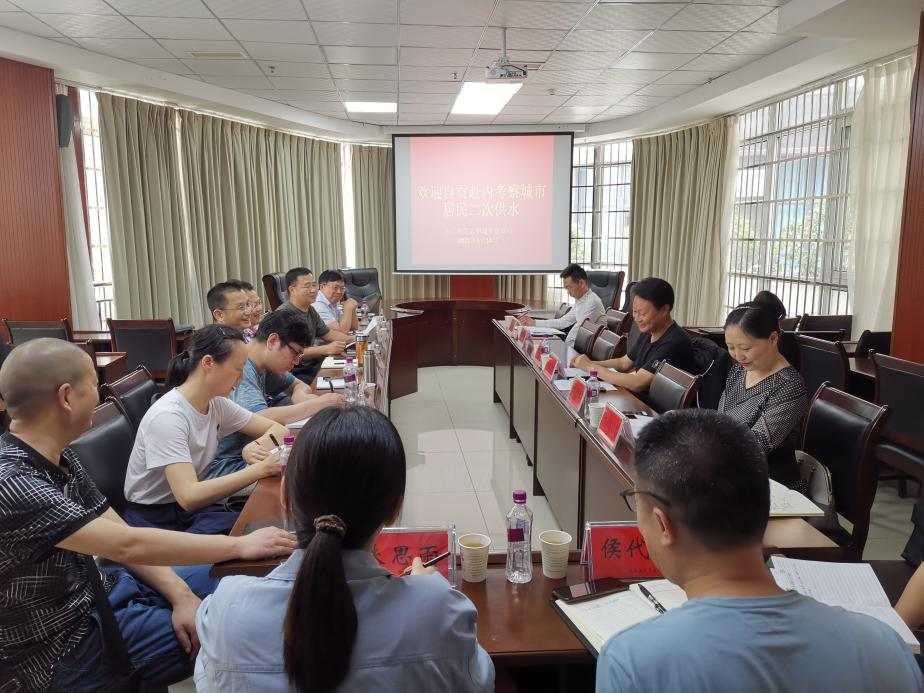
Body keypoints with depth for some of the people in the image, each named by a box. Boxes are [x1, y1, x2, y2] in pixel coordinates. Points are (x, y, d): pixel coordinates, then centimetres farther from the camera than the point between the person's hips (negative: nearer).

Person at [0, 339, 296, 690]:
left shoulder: (59, 458, 0)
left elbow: (120, 535, 2)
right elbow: (126, 544, -32)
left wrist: (180, 593, -12)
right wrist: (239, 545, -26)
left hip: (94, 589, 8)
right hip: (62, 646, -8)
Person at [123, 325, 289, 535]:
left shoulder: (216, 404, -2)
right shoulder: (168, 416, -24)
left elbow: (278, 429, 4)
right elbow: (188, 496, -32)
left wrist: (257, 448, -19)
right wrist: (259, 469, -33)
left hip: (191, 506, 7)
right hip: (153, 519, -6)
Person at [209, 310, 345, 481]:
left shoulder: (264, 366, 6)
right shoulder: (240, 371, -21)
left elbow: (298, 385, 20)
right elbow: (262, 419, -35)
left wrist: (300, 397, -6)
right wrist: (320, 403, -26)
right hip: (226, 468, -9)